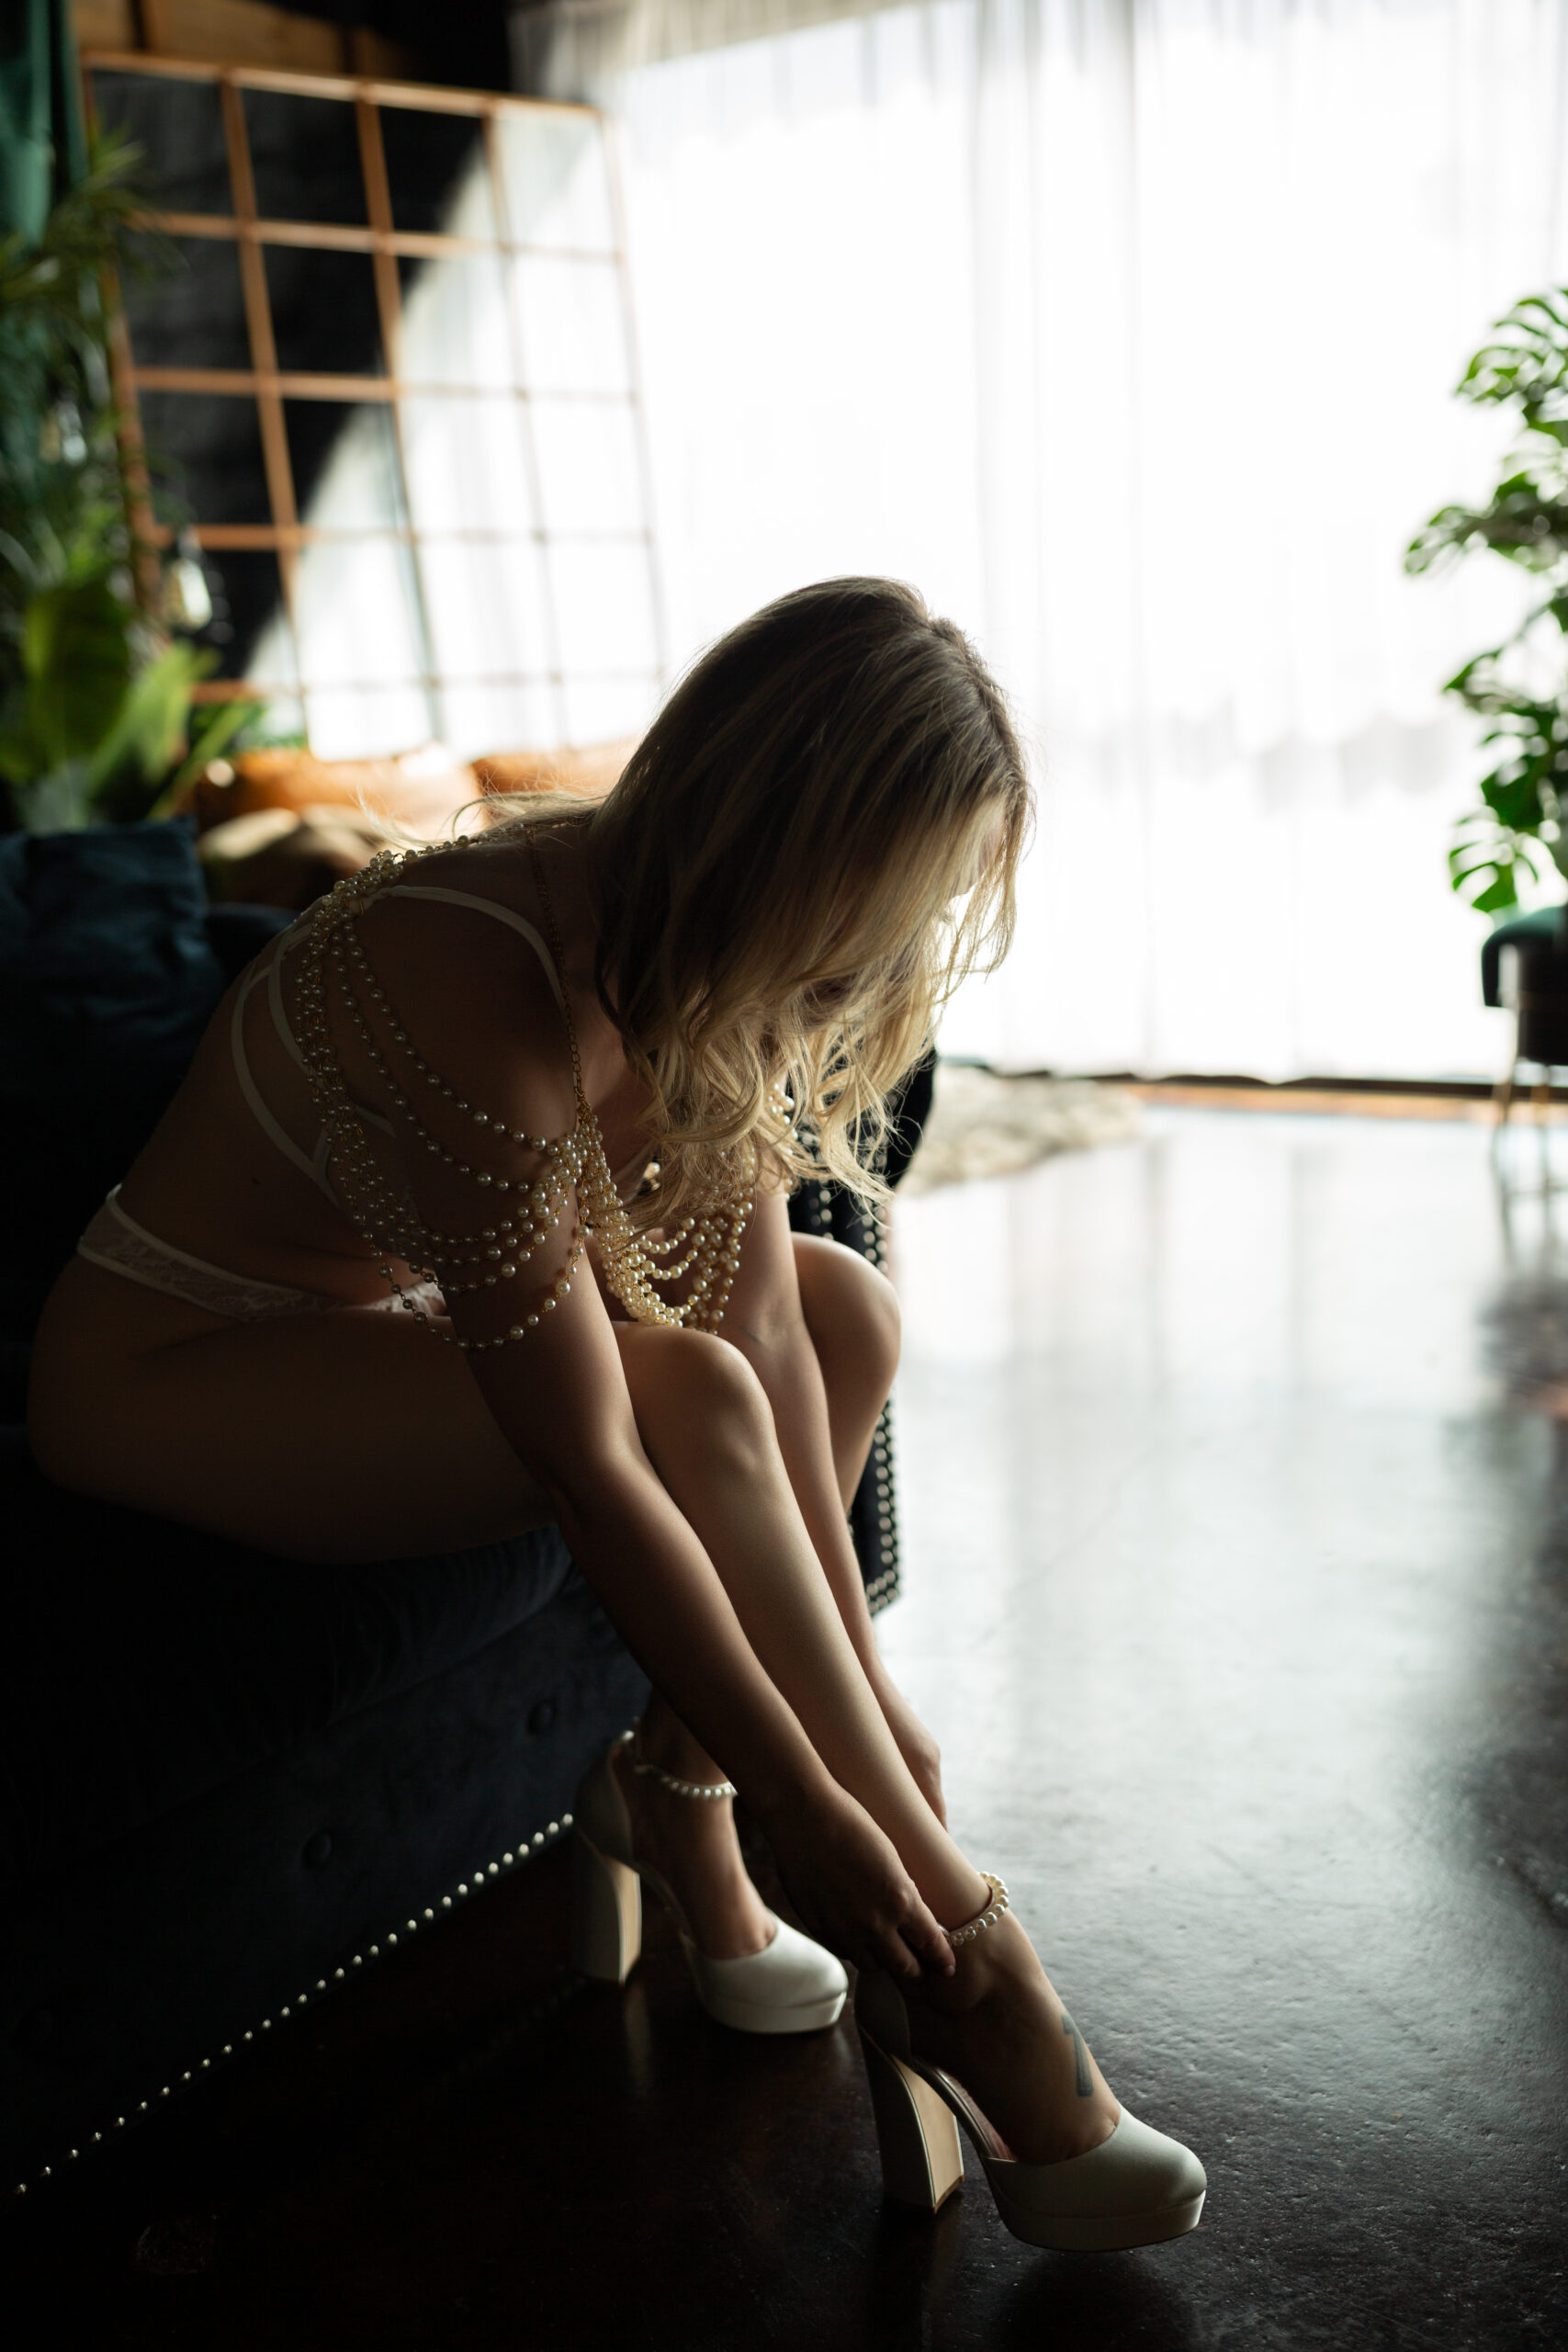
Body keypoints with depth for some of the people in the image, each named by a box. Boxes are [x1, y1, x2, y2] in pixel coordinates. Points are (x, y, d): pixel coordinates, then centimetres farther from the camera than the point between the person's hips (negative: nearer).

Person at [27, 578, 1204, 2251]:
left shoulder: (707, 959, -11)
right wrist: (812, 1801, -27)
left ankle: (665, 1806, -1)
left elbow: (762, 1329, -11)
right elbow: (593, 1472, -34)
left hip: (381, 1311, 8)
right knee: (684, 1397, -29)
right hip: (168, 1374, -8)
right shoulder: (486, 999, -35)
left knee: (846, 1311, -5)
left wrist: (862, 1687, -13)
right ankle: (968, 1982, -18)